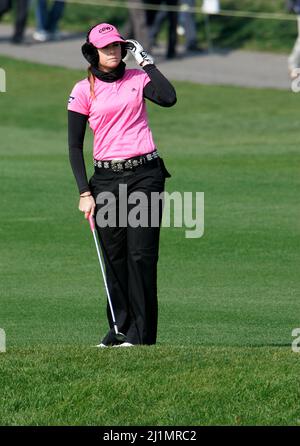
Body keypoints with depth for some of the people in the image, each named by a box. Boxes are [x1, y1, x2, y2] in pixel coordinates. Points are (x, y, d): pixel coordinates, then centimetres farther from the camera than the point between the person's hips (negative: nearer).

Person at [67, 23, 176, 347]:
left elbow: (168, 98, -13)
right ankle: (119, 328, 12)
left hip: (145, 173, -1)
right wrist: (84, 192, -3)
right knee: (114, 257, 3)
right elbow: (75, 145, 4)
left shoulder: (137, 78, 7)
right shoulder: (83, 90, 4)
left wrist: (146, 61, -4)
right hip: (106, 178, 1)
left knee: (141, 255, -7)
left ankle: (141, 333, -6)